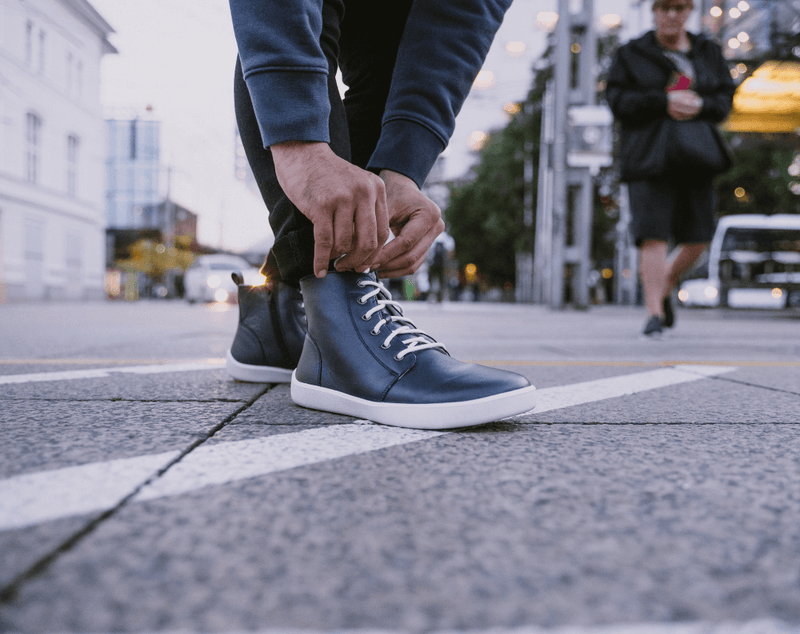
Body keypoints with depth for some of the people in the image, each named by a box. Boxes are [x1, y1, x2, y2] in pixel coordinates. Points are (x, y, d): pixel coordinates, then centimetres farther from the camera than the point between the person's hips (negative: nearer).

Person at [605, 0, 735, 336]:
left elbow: (725, 98, 10)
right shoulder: (631, 54, 7)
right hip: (649, 157, -3)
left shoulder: (709, 53, 16)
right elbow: (618, 100, -4)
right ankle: (654, 312, -10)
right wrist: (665, 101, -15)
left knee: (698, 238, 3)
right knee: (653, 234, -14)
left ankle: (665, 287, 28)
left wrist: (700, 106, -13)